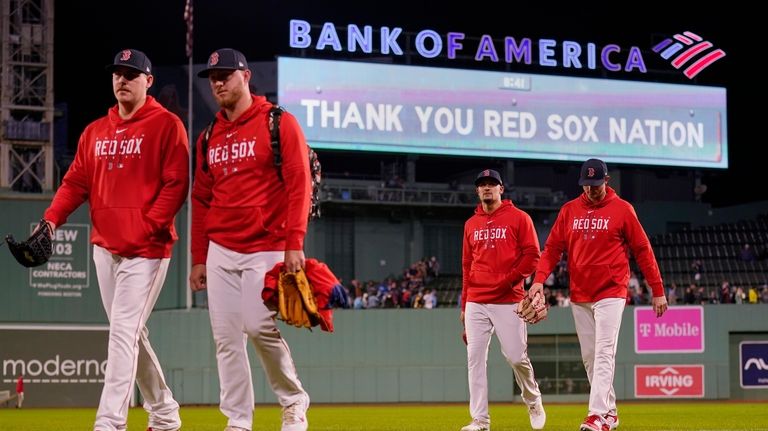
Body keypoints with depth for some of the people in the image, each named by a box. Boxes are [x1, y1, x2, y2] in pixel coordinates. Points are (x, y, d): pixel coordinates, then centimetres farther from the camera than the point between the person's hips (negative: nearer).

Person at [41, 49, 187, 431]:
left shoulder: (166, 125, -4)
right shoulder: (95, 131, 15)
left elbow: (176, 184, -10)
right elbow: (76, 181, 12)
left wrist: (147, 226, -18)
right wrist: (52, 219, -4)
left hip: (146, 248, -7)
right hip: (104, 246, 7)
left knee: (124, 332, -13)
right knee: (130, 335, 12)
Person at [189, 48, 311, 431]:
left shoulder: (279, 123, -2)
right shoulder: (209, 137, 14)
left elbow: (299, 184, -9)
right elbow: (201, 201, 18)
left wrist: (294, 243, -17)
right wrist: (198, 258, 13)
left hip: (266, 248, -5)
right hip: (220, 251, 6)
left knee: (259, 326, -16)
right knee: (226, 337, 1)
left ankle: (294, 400, 6)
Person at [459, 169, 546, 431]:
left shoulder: (518, 218, 2)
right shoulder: (471, 224, 16)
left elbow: (532, 255, -3)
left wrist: (510, 279, -15)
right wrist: (464, 305, 15)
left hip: (508, 301, -4)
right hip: (476, 303, 4)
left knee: (516, 357, -6)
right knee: (475, 358, -3)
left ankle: (533, 402, 21)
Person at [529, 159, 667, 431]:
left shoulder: (622, 209, -2)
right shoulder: (569, 210, 8)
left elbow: (643, 250, 0)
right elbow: (553, 248, 6)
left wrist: (658, 290, -2)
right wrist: (539, 279, -10)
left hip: (611, 293, -5)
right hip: (579, 296, 5)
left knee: (604, 354, -14)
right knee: (589, 356, 8)